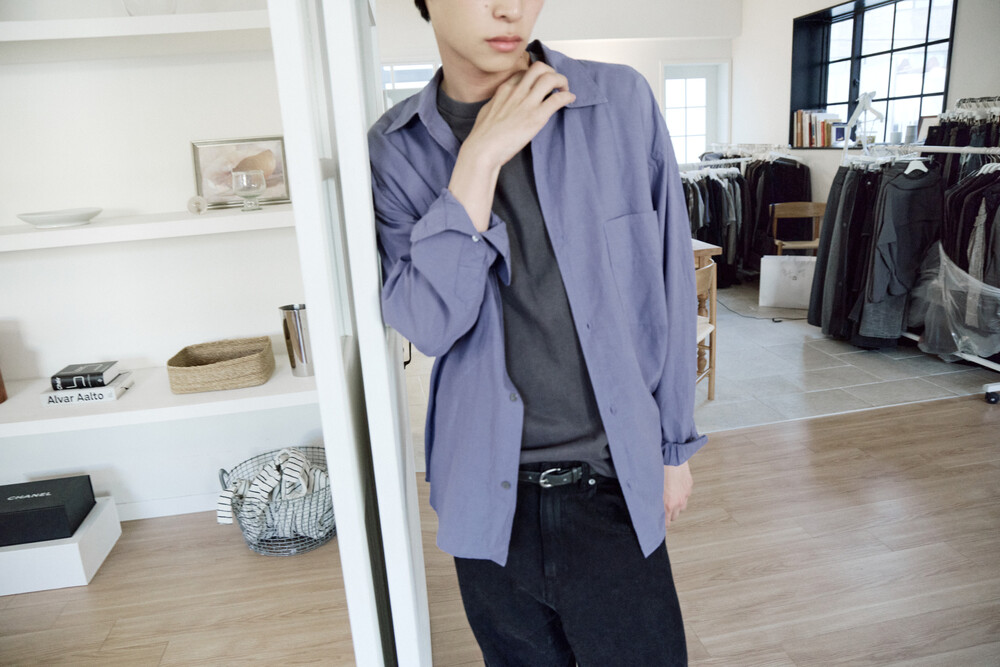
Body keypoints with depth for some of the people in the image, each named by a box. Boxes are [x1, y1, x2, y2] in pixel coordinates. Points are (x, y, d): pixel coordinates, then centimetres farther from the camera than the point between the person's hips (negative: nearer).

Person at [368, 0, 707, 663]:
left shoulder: (623, 102, -6)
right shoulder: (397, 147, -3)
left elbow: (670, 288, 0)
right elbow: (428, 324, -15)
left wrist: (675, 446, 5)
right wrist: (479, 159, -20)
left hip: (614, 484, 0)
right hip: (488, 492, 1)